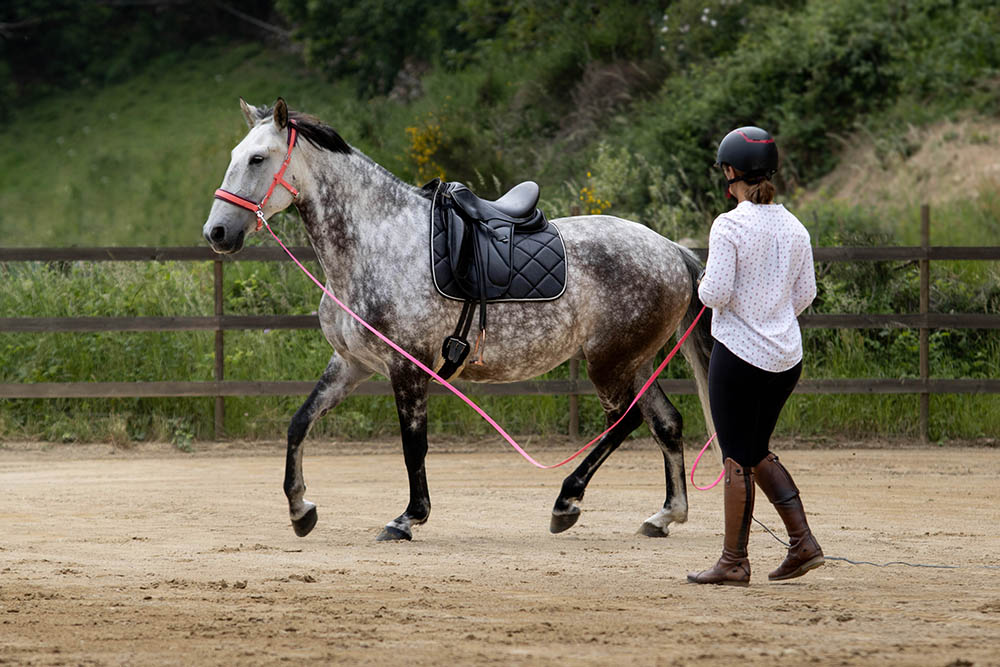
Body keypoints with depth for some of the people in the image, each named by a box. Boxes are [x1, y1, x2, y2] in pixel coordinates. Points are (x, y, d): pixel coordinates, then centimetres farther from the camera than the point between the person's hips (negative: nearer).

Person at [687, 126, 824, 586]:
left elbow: (716, 294, -19)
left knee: (737, 459, 2)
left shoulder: (730, 225, -14)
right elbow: (805, 293, 12)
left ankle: (734, 562, 8)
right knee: (757, 450, 20)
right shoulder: (794, 228, 5)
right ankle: (803, 542, 10)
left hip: (739, 354, -6)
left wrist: (703, 285, 3)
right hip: (787, 356, 6)